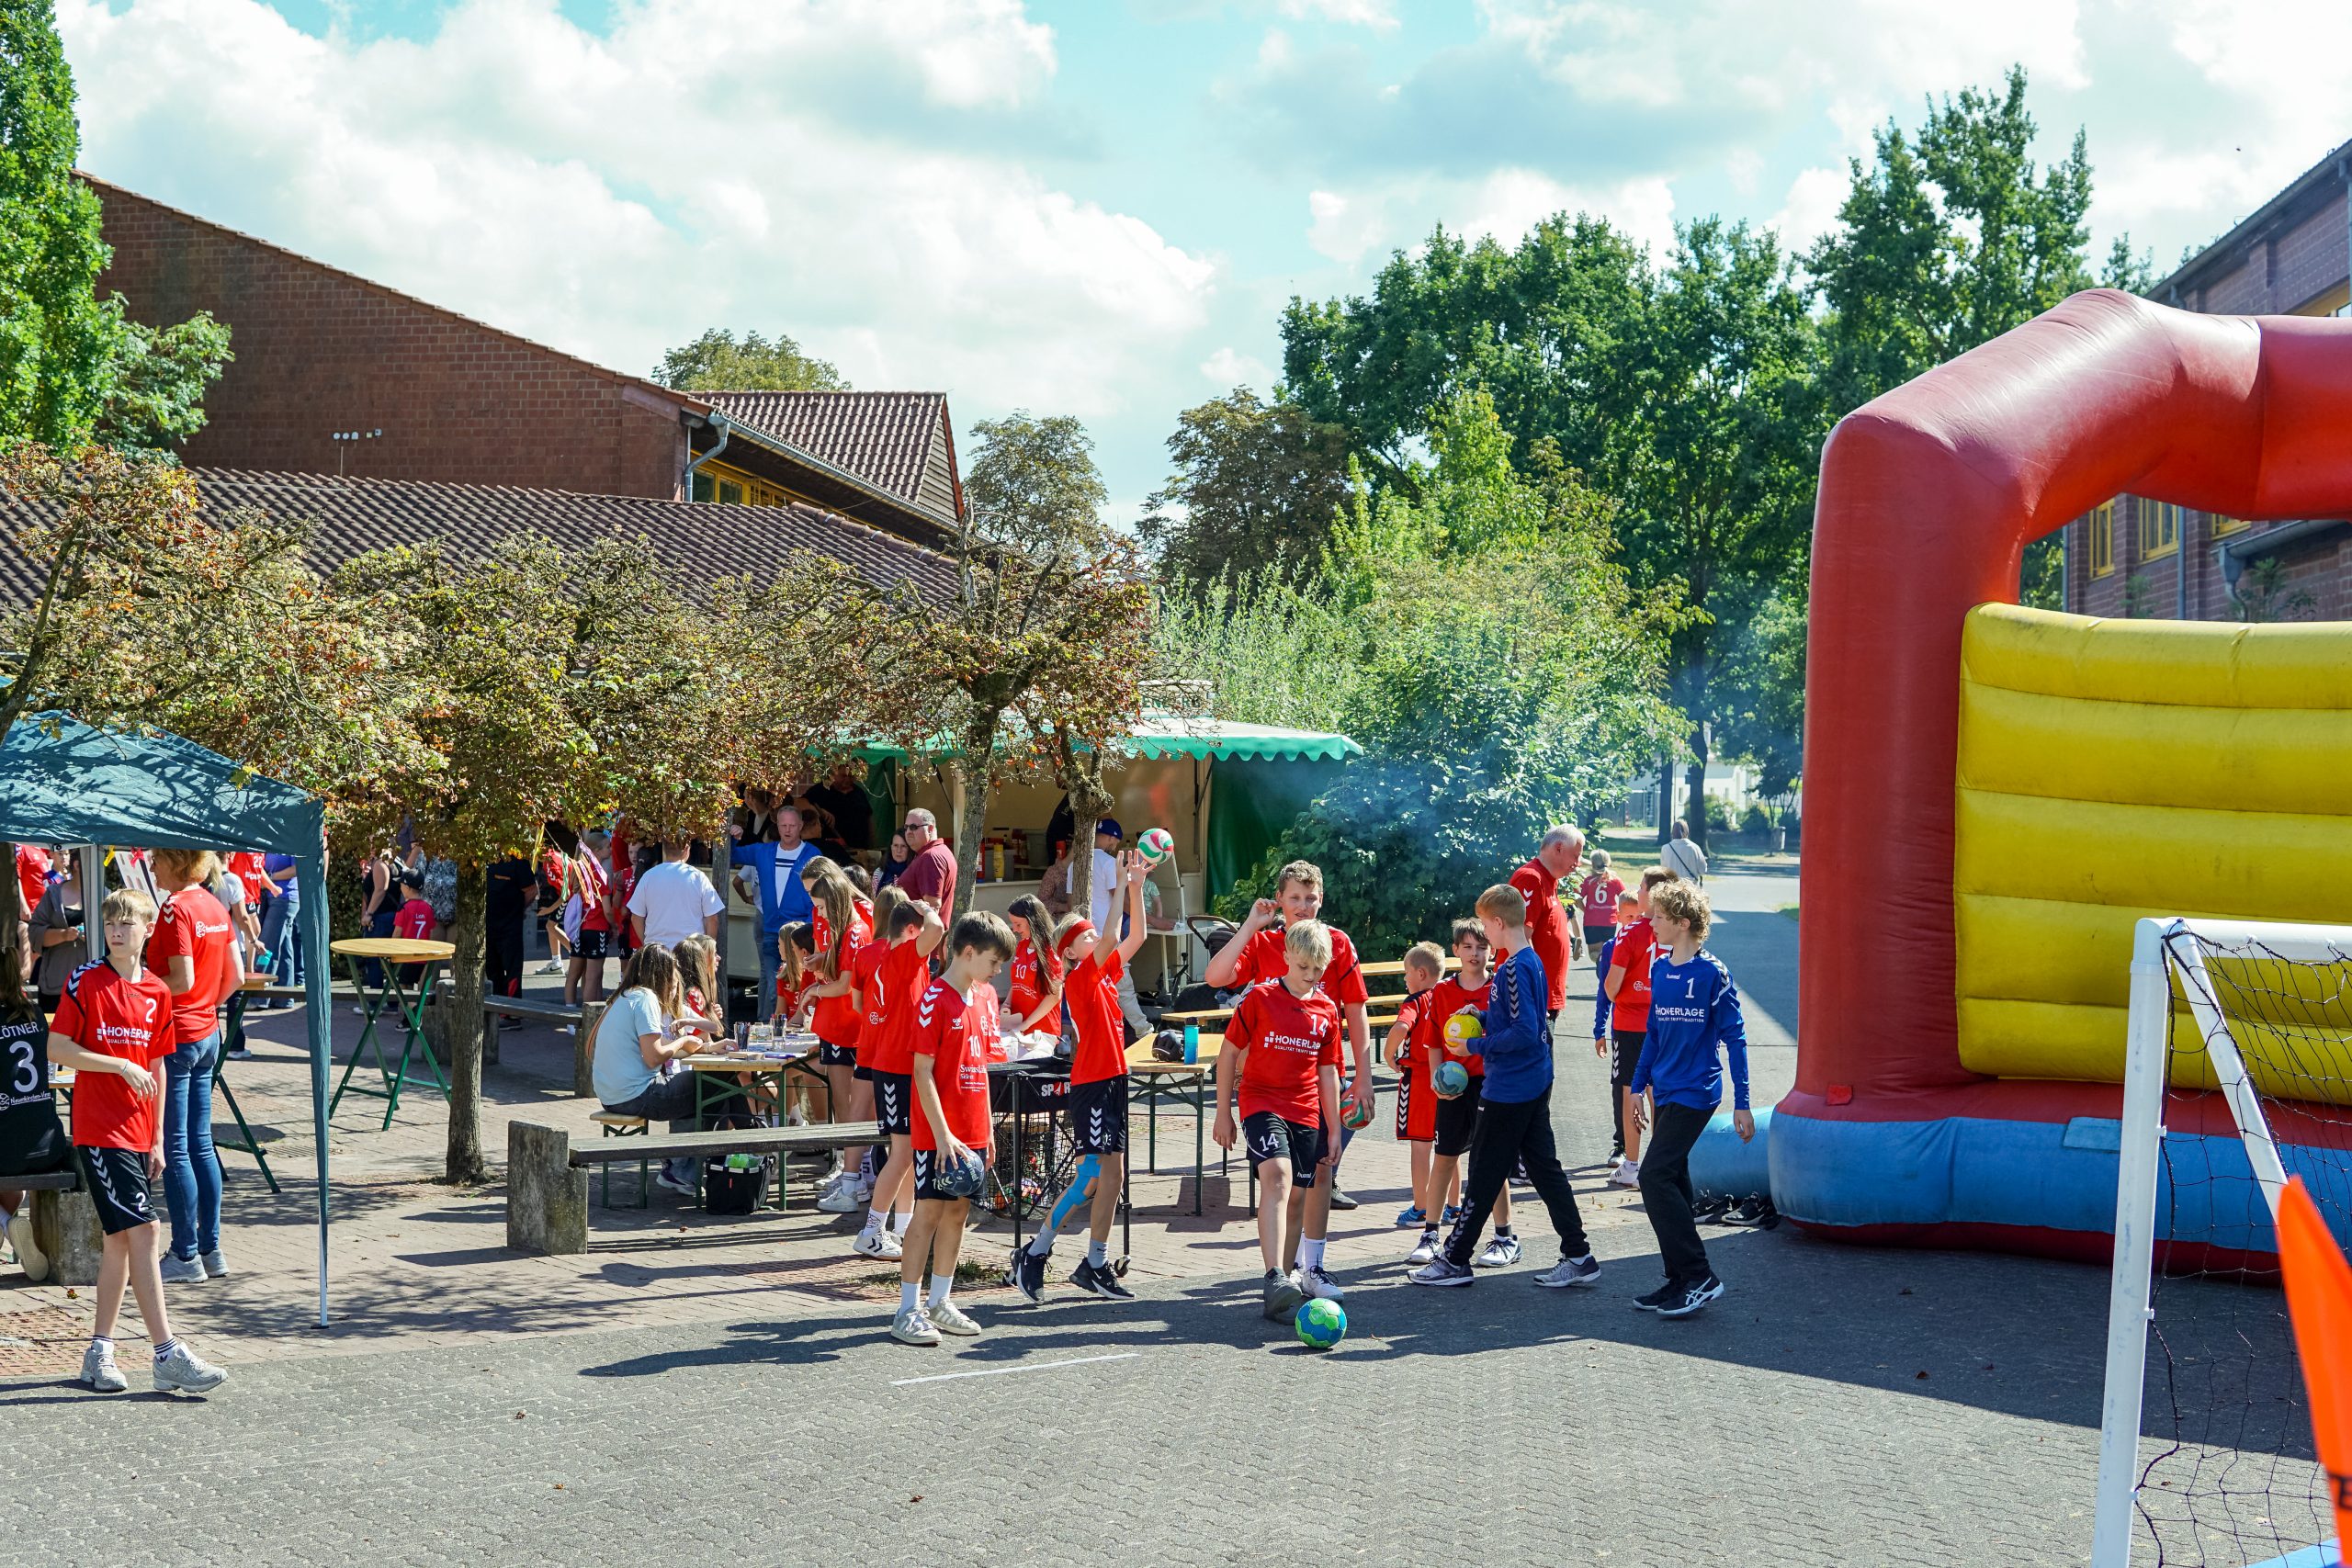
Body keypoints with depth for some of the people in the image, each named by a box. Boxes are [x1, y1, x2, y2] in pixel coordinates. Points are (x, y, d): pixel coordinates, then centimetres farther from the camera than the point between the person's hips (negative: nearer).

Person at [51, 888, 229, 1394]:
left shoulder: (158, 993, 9)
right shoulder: (86, 982, -5)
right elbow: (56, 1049, -8)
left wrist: (157, 1138, 14)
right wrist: (121, 1065, -17)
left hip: (136, 1135, 6)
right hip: (98, 1132, -6)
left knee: (121, 1241, 11)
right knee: (141, 1231, -12)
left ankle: (99, 1352, 21)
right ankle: (168, 1356, -12)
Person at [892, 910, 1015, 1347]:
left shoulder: (986, 996, 10)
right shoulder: (934, 1000, -14)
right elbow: (923, 1073, -15)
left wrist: (987, 1127, 15)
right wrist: (942, 1135, -19)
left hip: (972, 1130, 7)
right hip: (939, 1133, -7)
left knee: (958, 1210, 11)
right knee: (928, 1212, -5)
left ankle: (940, 1302, 21)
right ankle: (908, 1311, 0)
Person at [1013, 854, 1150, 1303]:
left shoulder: (1107, 974, 12)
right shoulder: (1081, 977, -10)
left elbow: (1135, 936, 11)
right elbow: (1111, 937, -24)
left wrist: (1136, 888, 4)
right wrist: (1120, 886, -20)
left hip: (1112, 1081, 8)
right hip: (1090, 1084, -8)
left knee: (1113, 1175, 9)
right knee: (1090, 1177, -10)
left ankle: (1096, 1265, 16)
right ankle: (1033, 1254, 0)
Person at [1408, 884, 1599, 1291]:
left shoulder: (1513, 968, -20)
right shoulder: (1533, 962, 9)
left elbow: (1524, 1033, -25)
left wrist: (1477, 1045, -16)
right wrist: (1483, 1016, 10)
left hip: (1509, 1090, -9)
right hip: (1535, 1085, 9)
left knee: (1484, 1174, 1)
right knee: (1544, 1169, 12)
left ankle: (1454, 1260, 10)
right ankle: (1578, 1257, 12)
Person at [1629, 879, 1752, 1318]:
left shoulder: (1712, 973, -13)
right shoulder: (1659, 969, 8)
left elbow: (1734, 1038, -11)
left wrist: (1741, 1103, -12)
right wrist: (1639, 1084, 18)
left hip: (1696, 1092, -8)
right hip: (1666, 1091, 8)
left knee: (1656, 1176, -15)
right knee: (1673, 1182, 10)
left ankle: (1700, 1277, -9)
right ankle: (1680, 1281, 18)